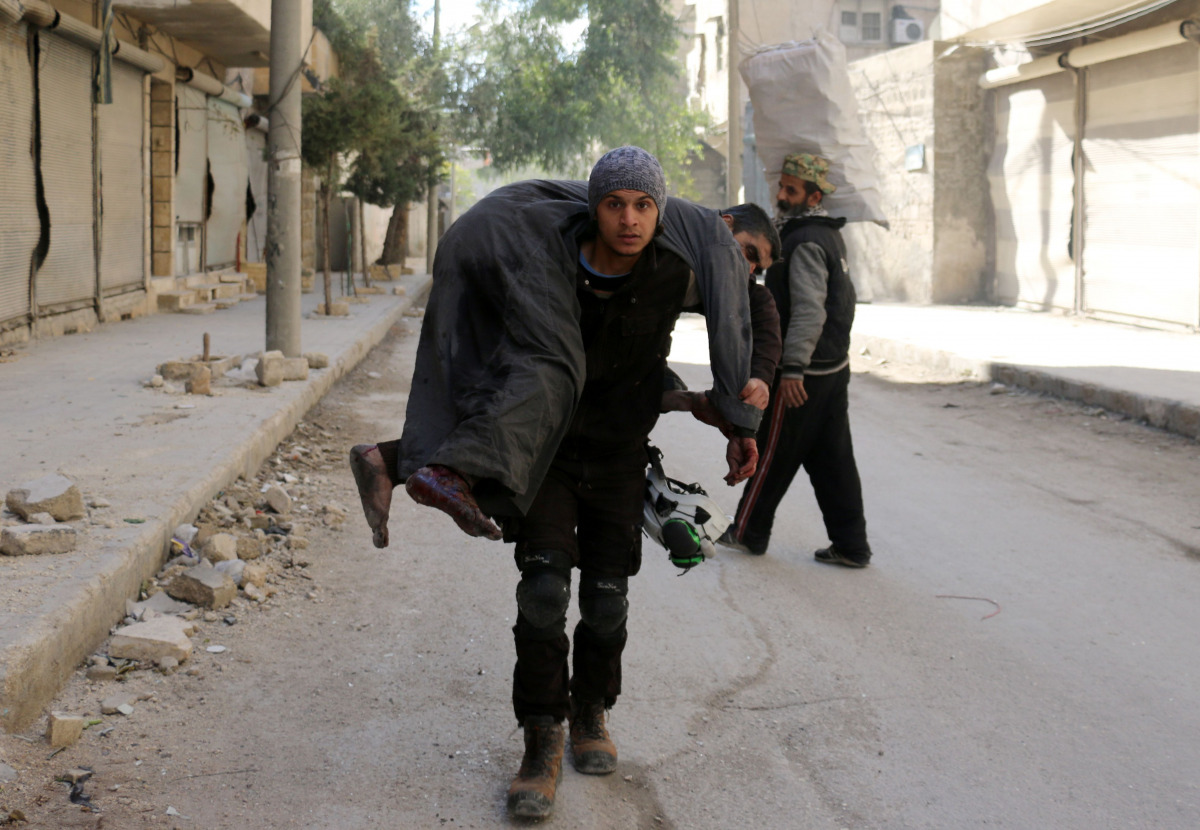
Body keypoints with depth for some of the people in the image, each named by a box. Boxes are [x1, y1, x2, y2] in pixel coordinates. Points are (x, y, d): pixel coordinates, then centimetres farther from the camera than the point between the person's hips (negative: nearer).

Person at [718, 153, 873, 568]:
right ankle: (851, 544, 11)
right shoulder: (830, 234, 15)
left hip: (804, 373, -9)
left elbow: (809, 310, -25)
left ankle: (747, 532, 17)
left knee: (773, 454, 4)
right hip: (835, 366, 10)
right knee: (832, 458, 10)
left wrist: (793, 368, -27)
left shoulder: (806, 242, -16)